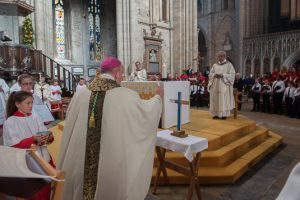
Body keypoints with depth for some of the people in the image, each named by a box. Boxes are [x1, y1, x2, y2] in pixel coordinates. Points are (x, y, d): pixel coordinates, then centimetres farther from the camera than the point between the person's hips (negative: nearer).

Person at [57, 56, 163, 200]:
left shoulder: (80, 94, -4)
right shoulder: (126, 96, -13)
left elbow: (70, 127, 6)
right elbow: (146, 109, 5)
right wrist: (158, 96, 23)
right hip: (113, 162, -3)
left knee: (85, 186, 23)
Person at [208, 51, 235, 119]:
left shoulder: (229, 64, 3)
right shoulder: (215, 65, 15)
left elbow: (232, 75, -4)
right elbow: (210, 74, 12)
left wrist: (223, 75, -17)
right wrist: (214, 75, -10)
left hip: (224, 86, -4)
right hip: (215, 86, 4)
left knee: (224, 100, -6)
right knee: (215, 100, 2)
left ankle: (224, 114, -2)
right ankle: (216, 114, 8)